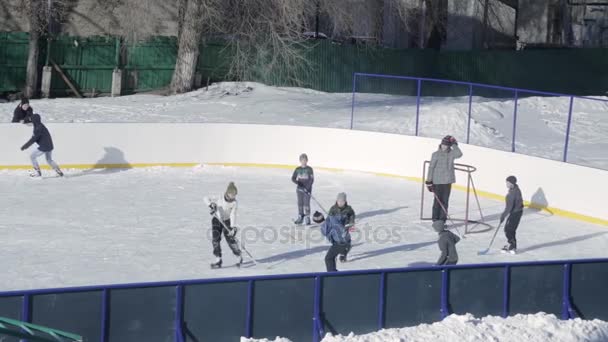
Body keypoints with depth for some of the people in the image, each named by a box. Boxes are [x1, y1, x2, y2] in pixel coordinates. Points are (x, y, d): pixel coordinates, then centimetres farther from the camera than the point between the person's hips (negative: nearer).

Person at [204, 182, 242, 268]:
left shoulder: (235, 203, -17)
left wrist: (233, 227, -30)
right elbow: (206, 199, -18)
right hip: (217, 220, 0)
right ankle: (218, 260, -7)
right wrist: (211, 204, -38)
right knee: (215, 239, -11)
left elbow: (233, 215, -20)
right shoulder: (219, 199, -21)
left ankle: (238, 257, 9)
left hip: (227, 221, 0)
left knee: (230, 238, -10)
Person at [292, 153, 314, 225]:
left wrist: (308, 188, -19)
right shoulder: (297, 169, 4)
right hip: (300, 189, 3)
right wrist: (297, 182, -15)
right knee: (300, 203, 9)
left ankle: (307, 218, 0)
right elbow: (293, 178, 5)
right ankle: (300, 217, 18)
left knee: (306, 203, -6)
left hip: (307, 189, -3)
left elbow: (312, 180, -9)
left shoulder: (309, 169, -6)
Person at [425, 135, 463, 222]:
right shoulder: (436, 154, -6)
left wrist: (454, 145, -15)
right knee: (438, 201, 0)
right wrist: (429, 181, -7)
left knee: (445, 201, 7)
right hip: (437, 181, -3)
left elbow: (459, 154, -20)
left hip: (448, 181, 3)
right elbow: (431, 167, -5)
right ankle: (436, 220, 7)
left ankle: (442, 220, 15)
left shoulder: (451, 153, 2)